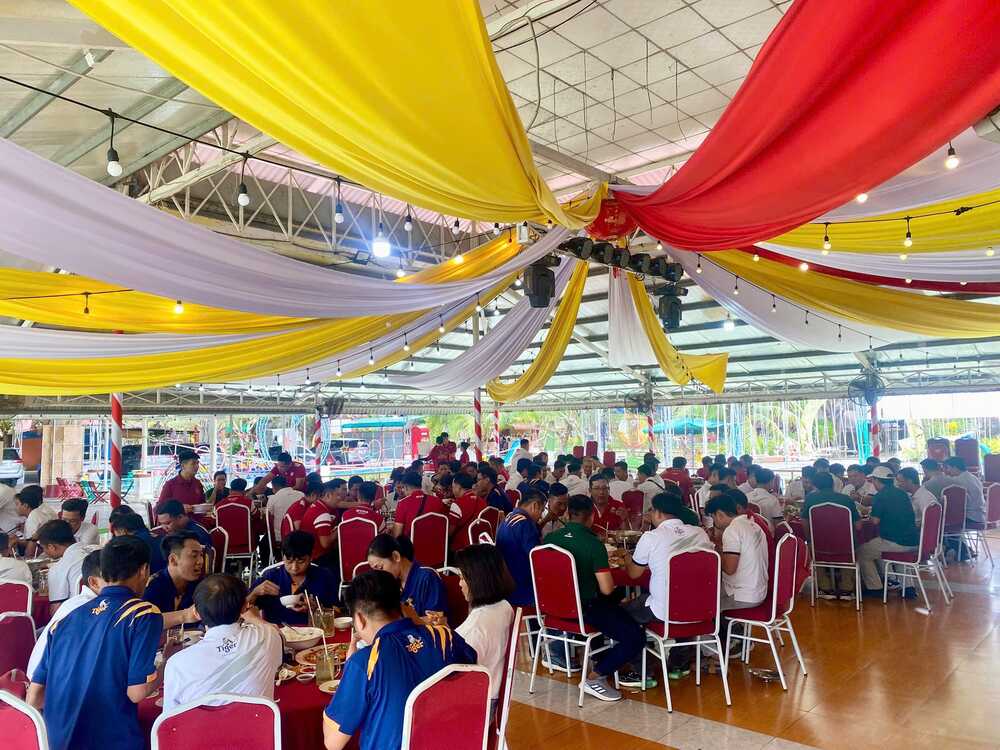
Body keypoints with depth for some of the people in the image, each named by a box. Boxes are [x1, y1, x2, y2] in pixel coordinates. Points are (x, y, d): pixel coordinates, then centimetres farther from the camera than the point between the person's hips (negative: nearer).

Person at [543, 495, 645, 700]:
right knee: (636, 637, -5)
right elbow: (607, 589, -20)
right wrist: (606, 570, 2)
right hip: (584, 609, -8)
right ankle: (595, 678, -1)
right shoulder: (593, 544, -19)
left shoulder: (550, 538, -1)